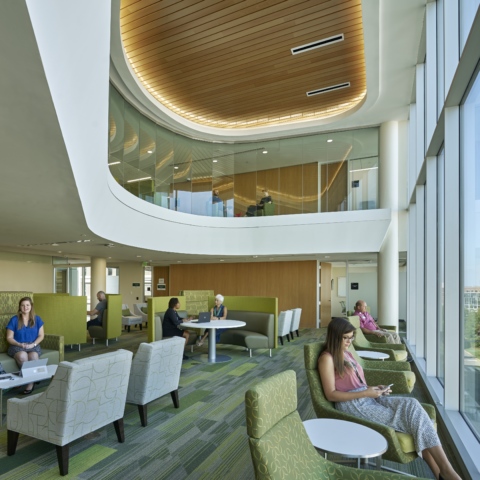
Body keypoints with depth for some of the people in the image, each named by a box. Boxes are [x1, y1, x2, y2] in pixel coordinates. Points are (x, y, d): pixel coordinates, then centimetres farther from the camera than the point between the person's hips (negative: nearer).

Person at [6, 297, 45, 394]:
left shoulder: (37, 319, 7)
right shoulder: (14, 320, 2)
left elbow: (41, 336, 8)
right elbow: (9, 338, 3)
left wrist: (33, 344, -11)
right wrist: (20, 344, -14)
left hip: (33, 346, 1)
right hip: (17, 346, -1)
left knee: (33, 356, -35)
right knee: (22, 356, -37)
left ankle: (30, 382, -24)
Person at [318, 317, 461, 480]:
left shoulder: (346, 353, 17)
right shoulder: (327, 358, -10)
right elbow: (331, 395, -14)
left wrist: (374, 388, -3)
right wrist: (366, 393, -19)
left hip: (367, 398, 7)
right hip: (352, 405, -7)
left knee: (410, 405, -18)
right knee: (408, 417, -18)